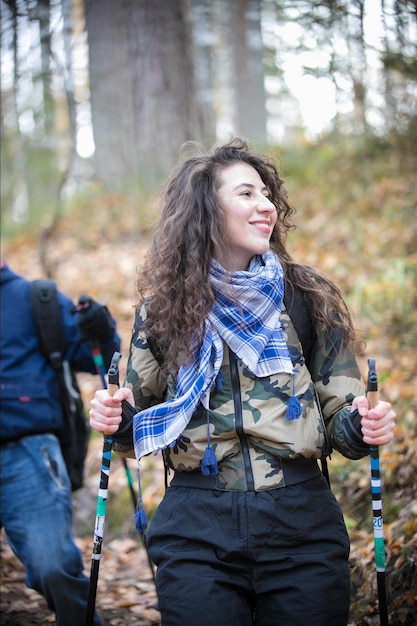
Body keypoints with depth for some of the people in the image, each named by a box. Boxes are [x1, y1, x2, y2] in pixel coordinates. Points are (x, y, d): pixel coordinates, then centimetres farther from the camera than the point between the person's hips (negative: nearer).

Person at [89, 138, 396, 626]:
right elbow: (140, 428, 16)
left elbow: (340, 417, 9)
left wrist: (362, 426, -13)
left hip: (302, 528, 1)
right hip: (196, 530, 0)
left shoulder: (308, 299, 4)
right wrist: (118, 421, -6)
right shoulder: (165, 308, 5)